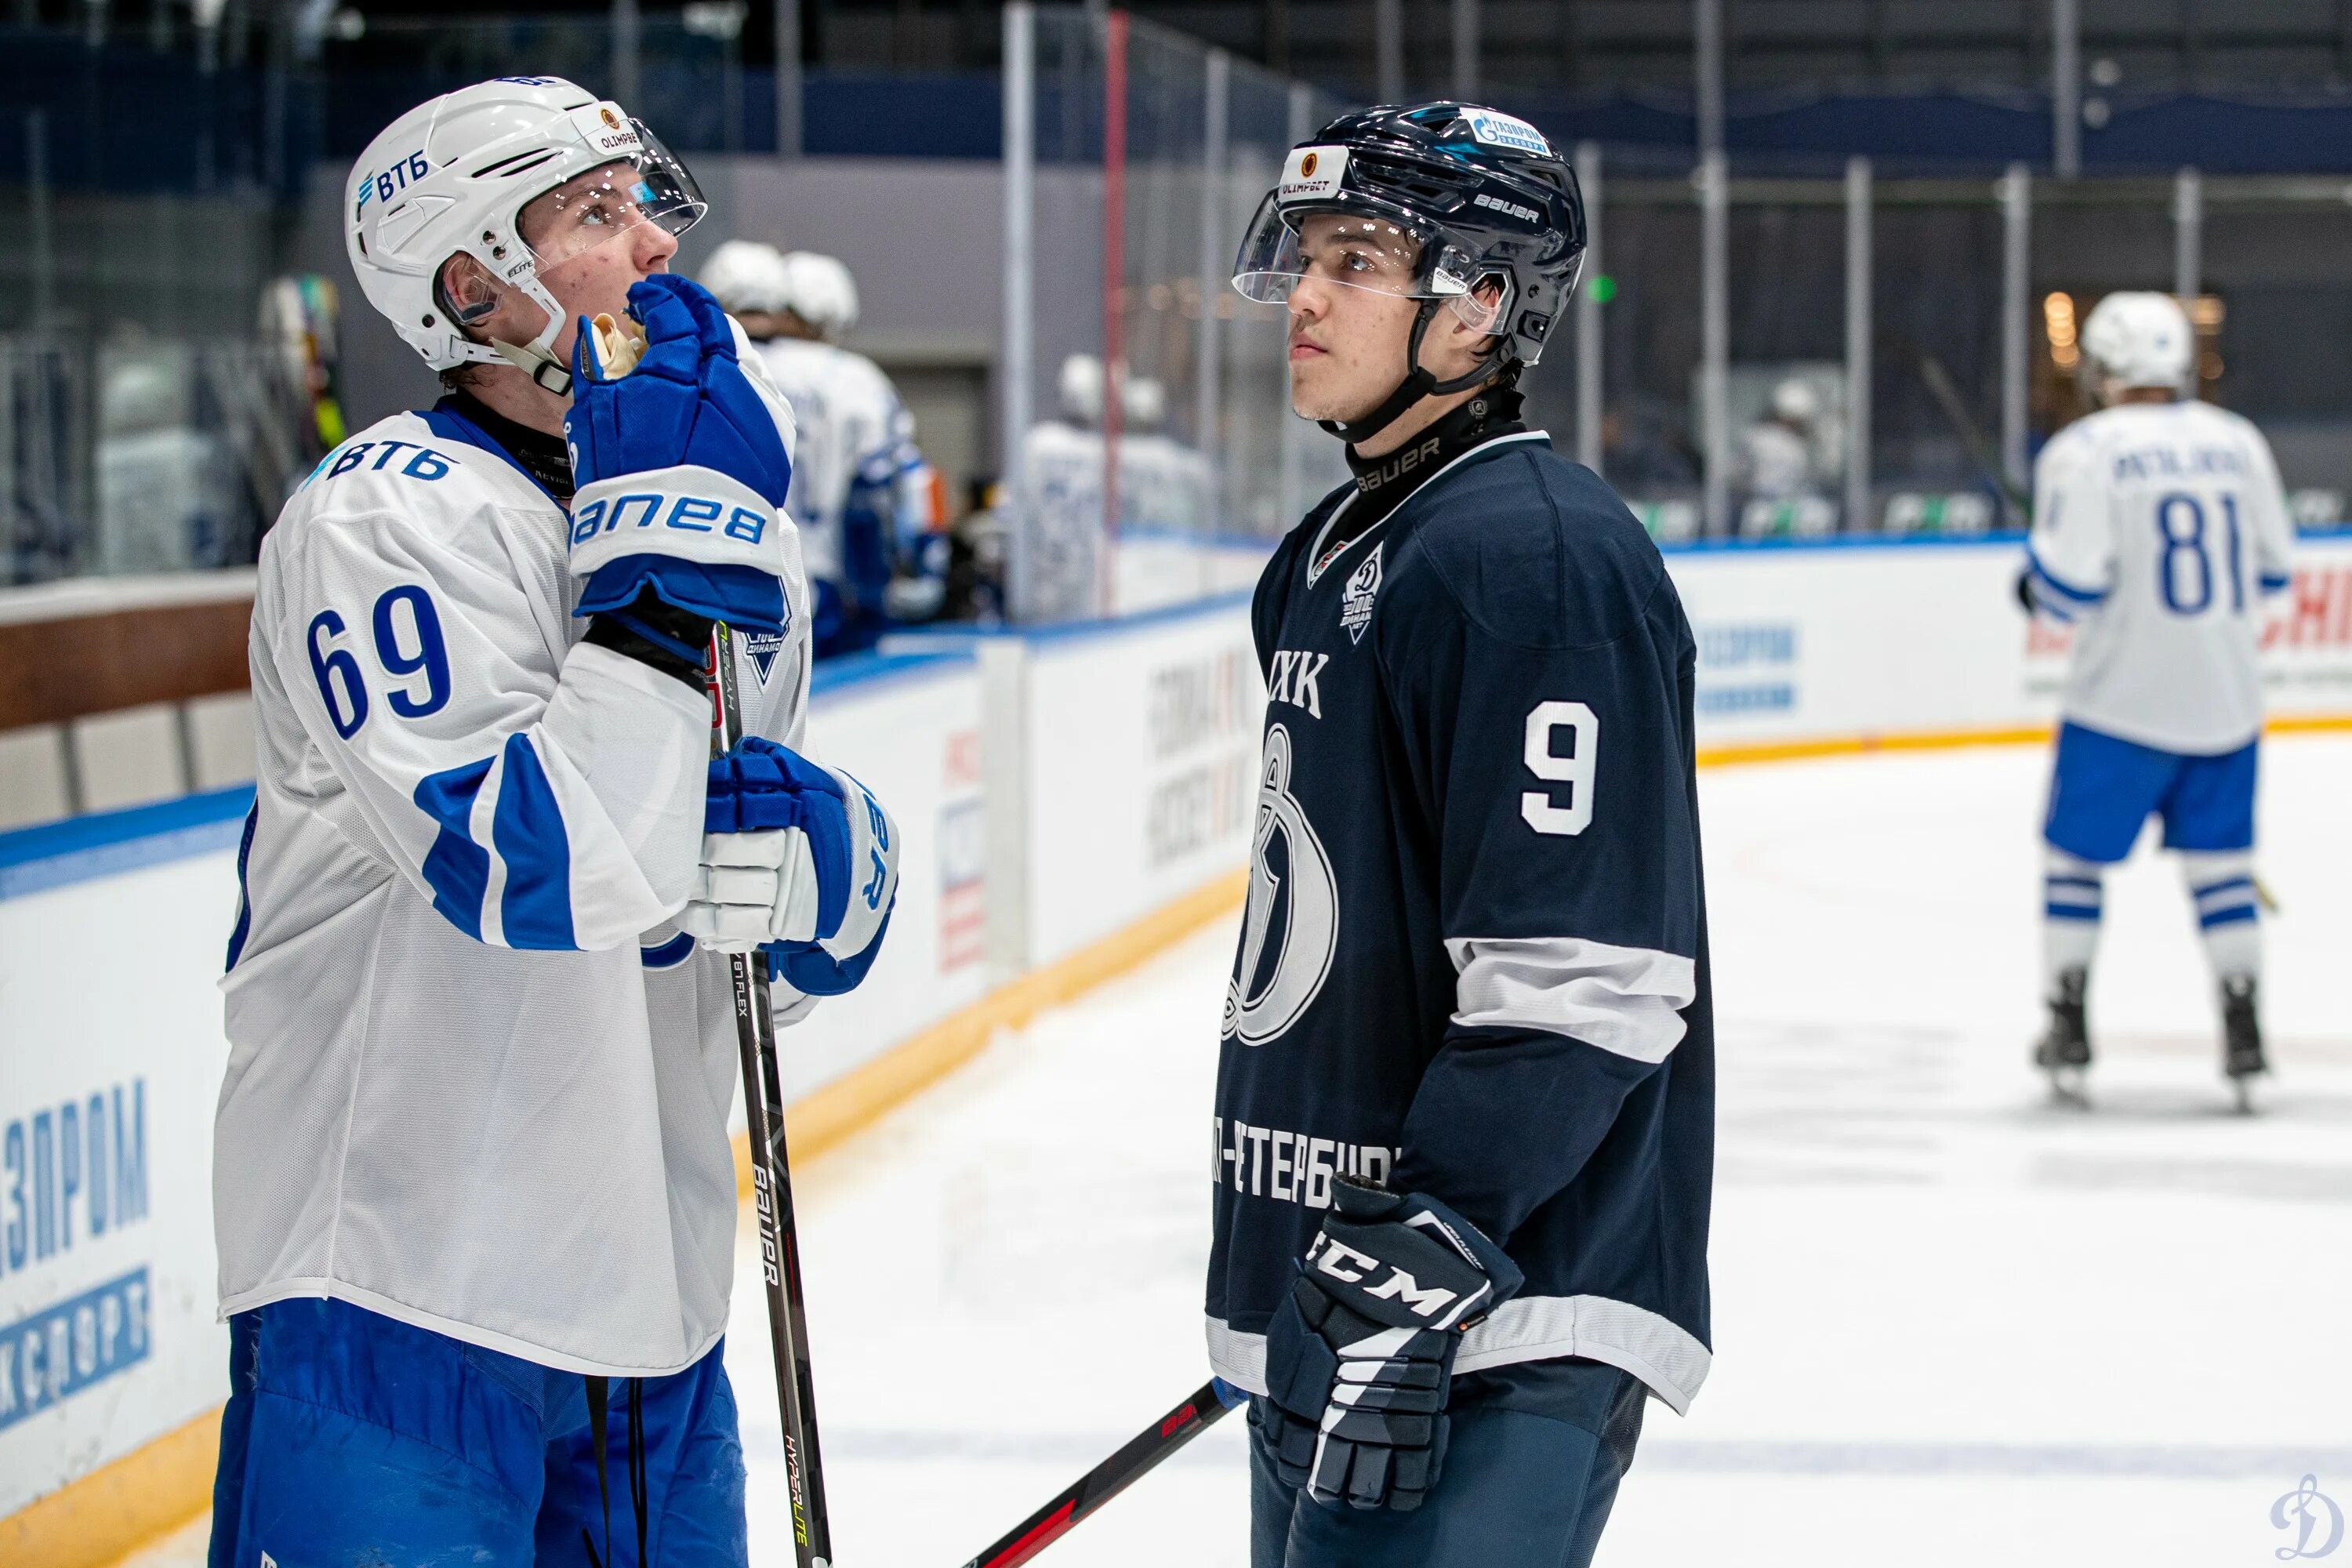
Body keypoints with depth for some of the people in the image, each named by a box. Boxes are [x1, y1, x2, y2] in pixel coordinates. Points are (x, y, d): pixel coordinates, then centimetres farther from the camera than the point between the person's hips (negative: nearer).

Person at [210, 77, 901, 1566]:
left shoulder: (727, 521, 11)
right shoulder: (384, 520, -14)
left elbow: (828, 939, 13)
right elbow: (527, 862, -26)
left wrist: (811, 855, -10)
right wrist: (660, 583, -24)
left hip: (647, 1288, 8)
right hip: (405, 1274, -7)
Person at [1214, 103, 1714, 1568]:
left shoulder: (1542, 558, -16)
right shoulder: (1336, 554, 16)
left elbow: (1579, 985, -23)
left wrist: (1421, 1262, -26)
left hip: (1496, 1331, -10)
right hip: (1324, 1290, 10)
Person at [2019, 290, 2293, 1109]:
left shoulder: (2085, 451, -10)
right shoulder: (2239, 442, 4)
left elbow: (2071, 584, -16)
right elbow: (2271, 568, 12)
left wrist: (2035, 578, 6)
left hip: (2122, 698, -4)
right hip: (2226, 702, 4)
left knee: (2076, 856, 10)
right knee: (2220, 863, 12)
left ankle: (2068, 1030, 12)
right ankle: (2243, 1033, 7)